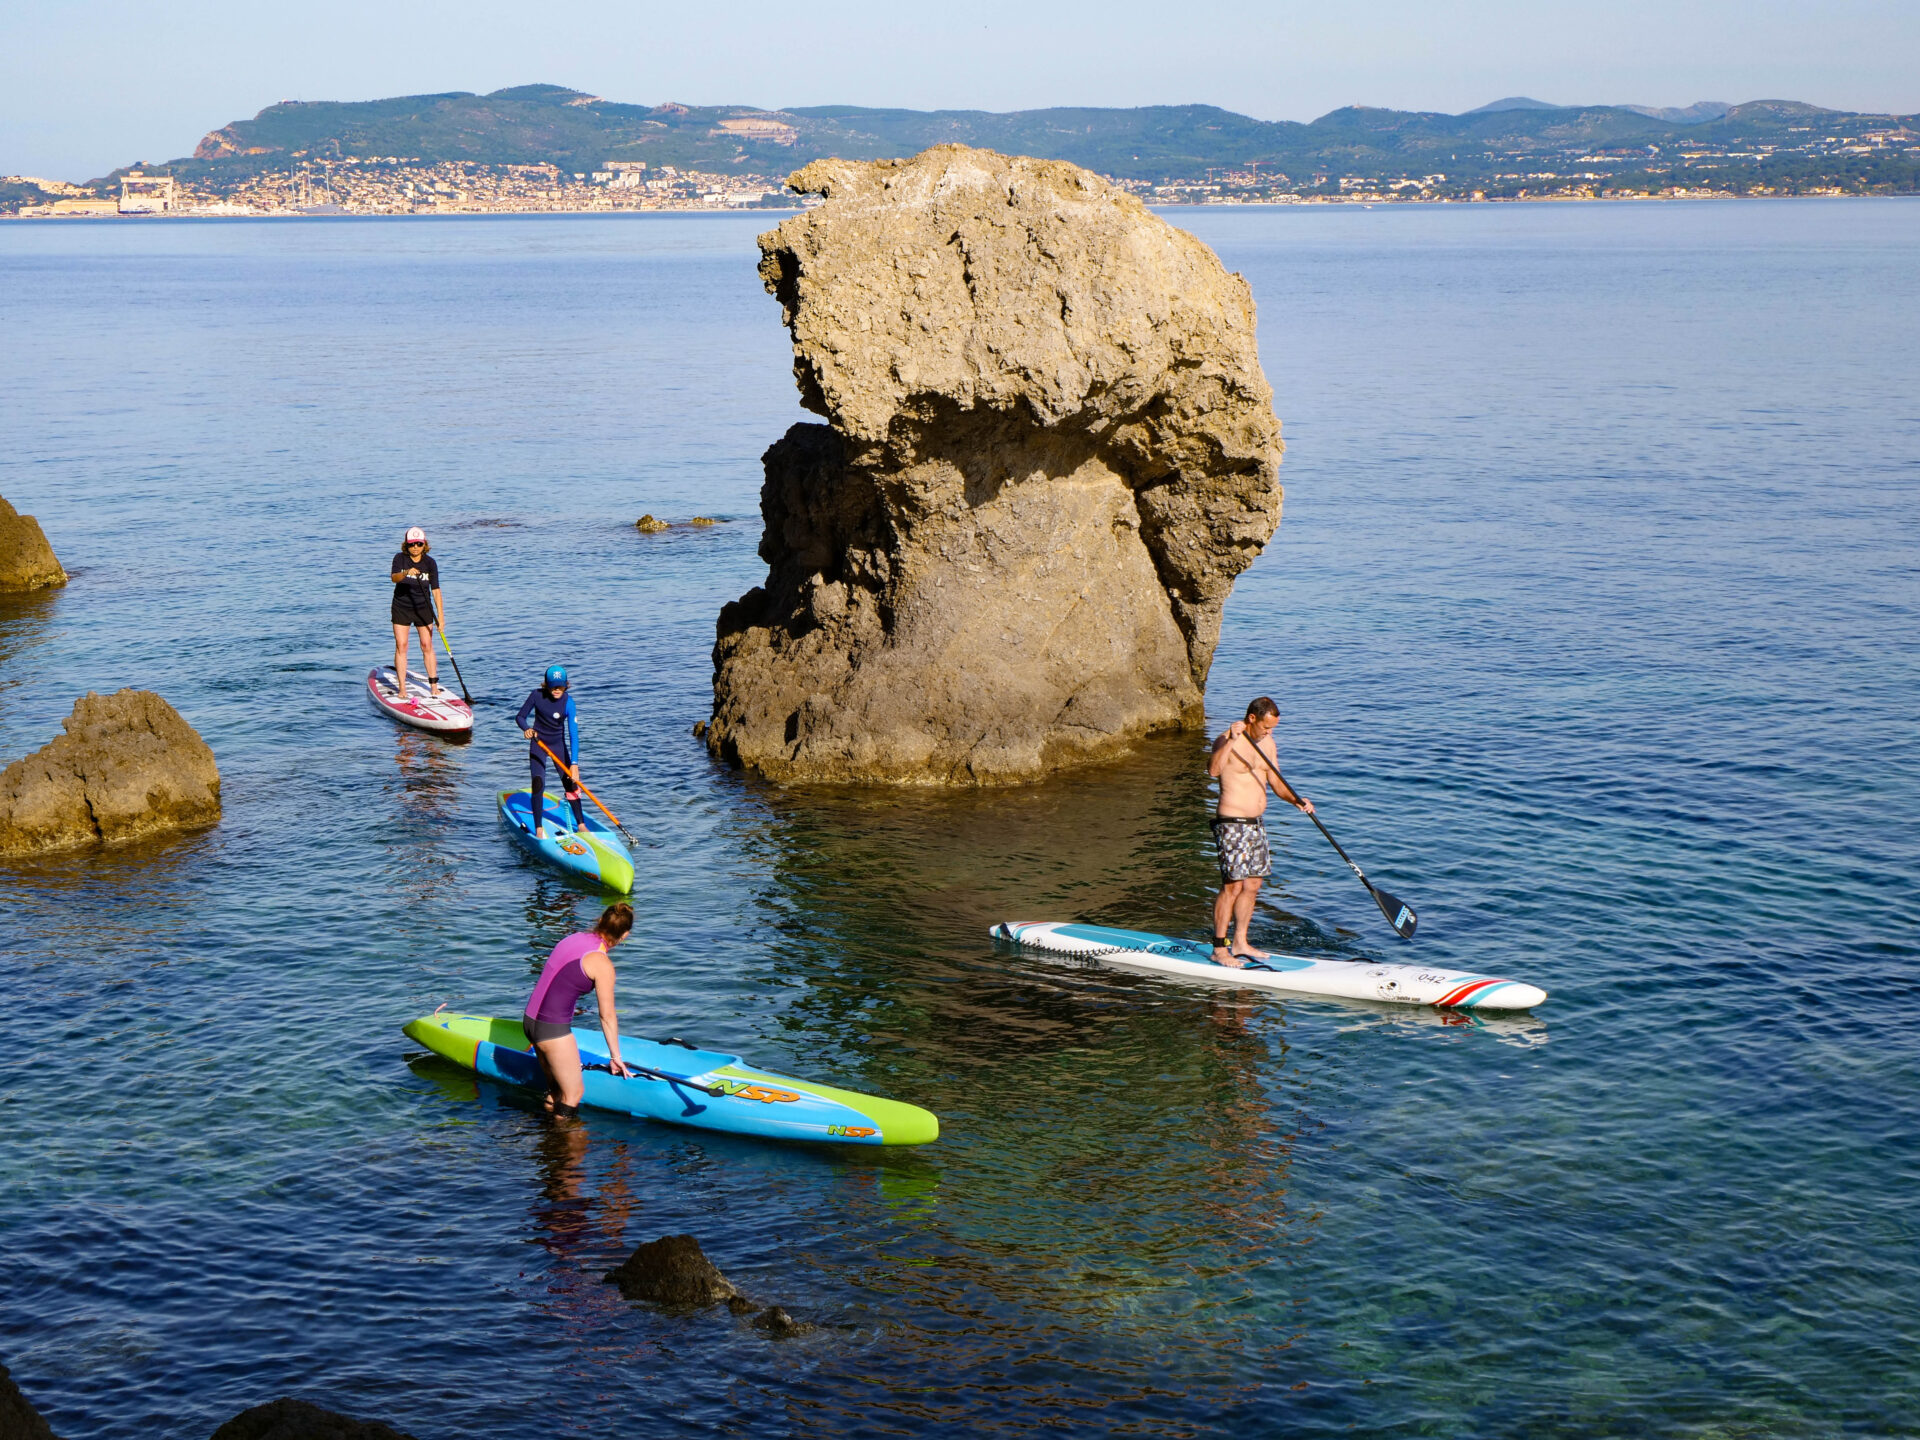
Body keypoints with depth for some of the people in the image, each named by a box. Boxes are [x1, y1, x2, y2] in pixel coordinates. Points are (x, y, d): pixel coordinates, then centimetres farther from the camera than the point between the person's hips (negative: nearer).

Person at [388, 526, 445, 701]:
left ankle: (433, 685, 6)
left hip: (423, 608, 1)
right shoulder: (400, 559, -7)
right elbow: (394, 578, -25)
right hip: (401, 608, -1)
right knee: (401, 645, -4)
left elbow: (435, 589, -7)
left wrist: (440, 615, -12)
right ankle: (402, 688, -3)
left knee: (427, 645, 0)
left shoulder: (430, 563, -5)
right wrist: (406, 573, -47)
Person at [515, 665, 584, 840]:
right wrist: (526, 729, -29)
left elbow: (573, 734, -24)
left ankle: (581, 825, 11)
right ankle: (539, 829, -9)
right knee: (538, 784, -14)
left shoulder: (568, 702, -20)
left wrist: (574, 764, -31)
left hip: (559, 744, 0)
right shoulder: (537, 696, -17)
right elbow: (520, 717, -5)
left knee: (570, 783, -3)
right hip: (538, 743, 0)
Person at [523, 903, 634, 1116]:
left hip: (530, 1020, 8)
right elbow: (607, 1016, -7)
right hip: (553, 1029, -8)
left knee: (556, 1087, 23)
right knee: (574, 1093, 7)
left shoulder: (574, 938, 7)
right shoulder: (602, 964, -15)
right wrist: (616, 1057, 4)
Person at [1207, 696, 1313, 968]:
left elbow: (1276, 782, 14)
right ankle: (1219, 950, -2)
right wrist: (1230, 740, -44)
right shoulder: (1227, 740, -14)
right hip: (1232, 824, -8)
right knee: (1232, 887, -9)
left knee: (1252, 885, 13)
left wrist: (1295, 800, -4)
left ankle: (1239, 944, 24)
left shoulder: (1267, 743, 11)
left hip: (1256, 823, 9)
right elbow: (1213, 769, -34)